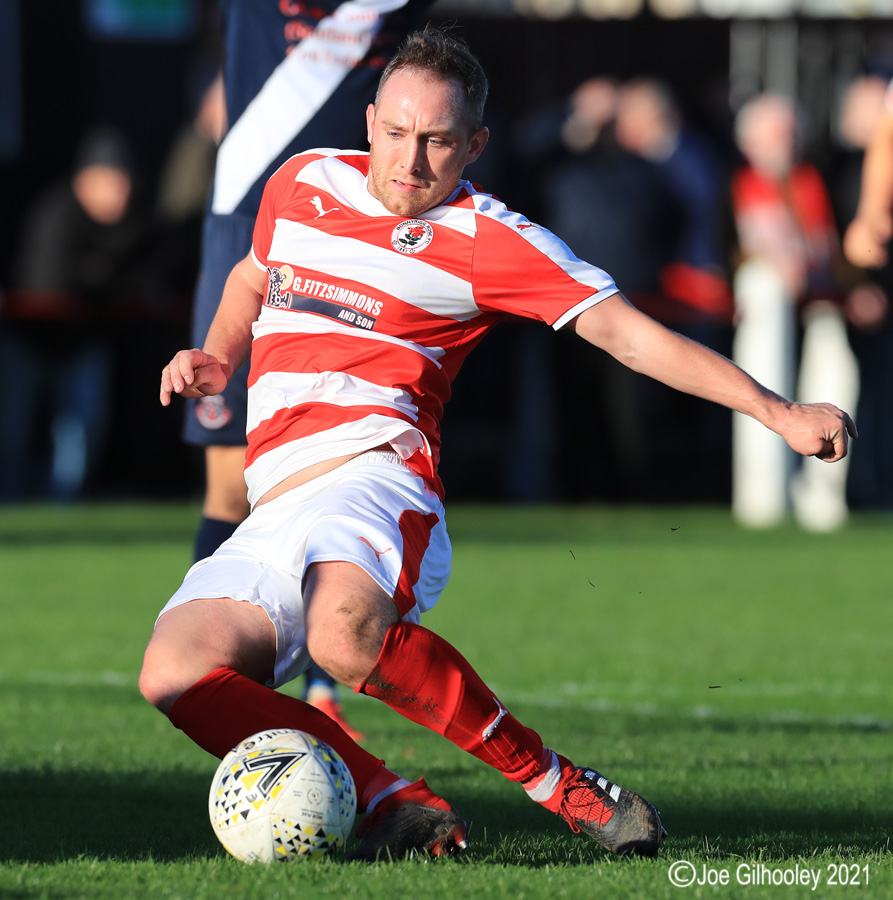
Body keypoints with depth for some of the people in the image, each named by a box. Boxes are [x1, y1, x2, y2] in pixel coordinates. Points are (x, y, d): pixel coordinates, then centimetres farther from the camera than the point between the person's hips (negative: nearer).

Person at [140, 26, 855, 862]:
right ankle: (394, 805, -18)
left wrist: (781, 415, -7)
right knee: (174, 671, -23)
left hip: (372, 477, -5)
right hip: (271, 519, 5)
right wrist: (214, 361, 17)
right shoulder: (300, 184, 16)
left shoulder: (488, 242, 2)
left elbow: (628, 333, 0)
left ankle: (554, 782, -23)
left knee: (344, 632, -39)